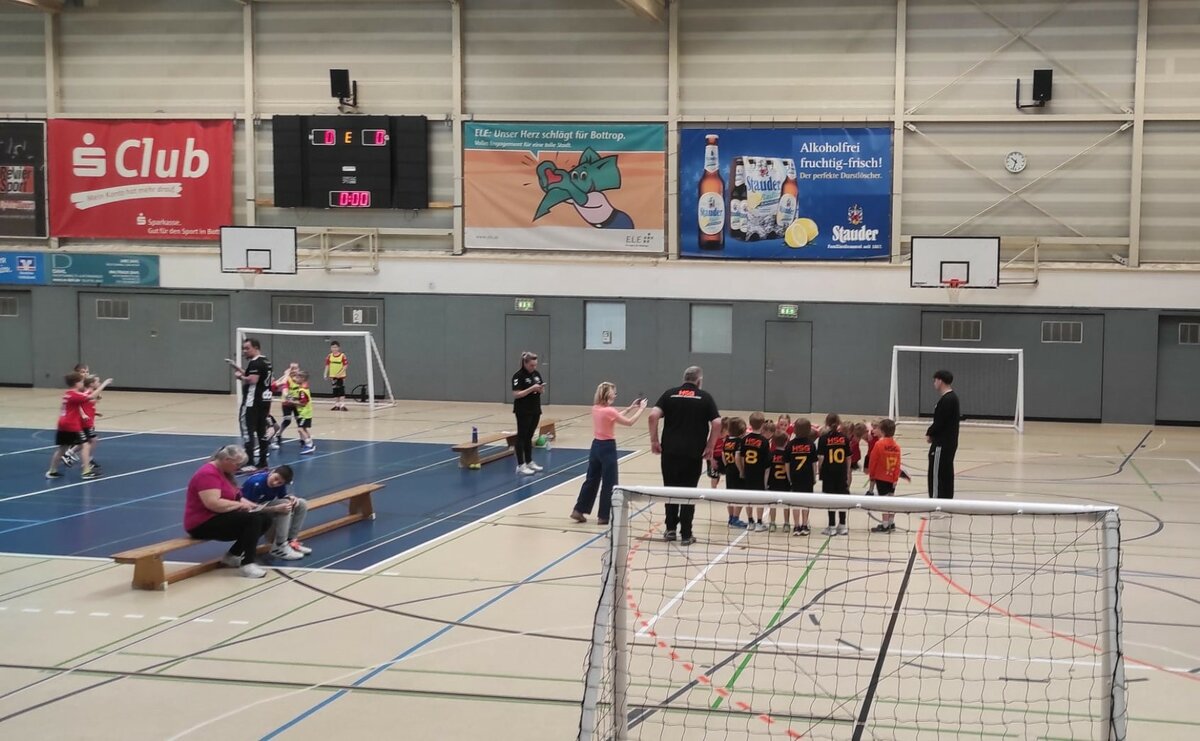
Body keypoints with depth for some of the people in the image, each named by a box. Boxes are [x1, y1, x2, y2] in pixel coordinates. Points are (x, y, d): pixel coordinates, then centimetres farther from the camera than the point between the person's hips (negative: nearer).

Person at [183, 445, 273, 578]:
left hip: (222, 518, 11)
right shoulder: (208, 474, -19)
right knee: (253, 519, -26)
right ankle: (247, 564, -25)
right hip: (204, 524, -11)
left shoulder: (224, 473, 14)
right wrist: (240, 504, -19)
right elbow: (214, 504, -30)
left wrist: (248, 503, -2)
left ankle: (233, 555, 4)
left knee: (265, 517, -1)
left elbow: (232, 497, 18)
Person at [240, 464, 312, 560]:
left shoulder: (280, 482, -10)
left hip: (266, 505, 8)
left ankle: (291, 540, -2)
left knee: (302, 504, -5)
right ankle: (279, 547, -25)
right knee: (284, 507, -30)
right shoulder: (256, 483, -32)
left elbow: (283, 496, 4)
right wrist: (276, 508, -41)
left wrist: (291, 498, -20)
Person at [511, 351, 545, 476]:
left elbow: (540, 390, 15)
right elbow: (516, 394, -20)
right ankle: (521, 465, 1)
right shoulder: (518, 376, -14)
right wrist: (531, 388, -26)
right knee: (521, 437, -2)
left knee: (529, 437, 14)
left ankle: (529, 462, 22)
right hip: (523, 412, -7)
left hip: (535, 410, 7)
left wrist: (541, 389, -10)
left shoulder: (537, 373, 8)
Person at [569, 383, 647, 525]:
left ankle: (579, 510, 20)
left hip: (596, 445, 8)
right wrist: (641, 408, -1)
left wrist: (631, 407, 17)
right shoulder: (608, 411, -20)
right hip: (607, 447, -8)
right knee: (609, 483, 4)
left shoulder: (596, 408, 3)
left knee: (592, 479, 17)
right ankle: (604, 516, 10)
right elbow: (629, 422, -12)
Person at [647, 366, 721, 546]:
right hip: (693, 453, -1)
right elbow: (717, 423, -8)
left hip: (670, 451, 1)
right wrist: (710, 446, 1)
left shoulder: (670, 394, 5)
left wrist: (654, 441, -1)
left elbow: (653, 415, -8)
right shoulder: (705, 397, 2)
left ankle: (670, 529, 17)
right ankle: (686, 534, 7)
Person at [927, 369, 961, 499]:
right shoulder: (952, 397, 13)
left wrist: (929, 433, -4)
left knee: (936, 474, -6)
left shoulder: (946, 400, -19)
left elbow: (939, 422, -21)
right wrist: (932, 433, 6)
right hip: (949, 442, 10)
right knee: (947, 474, 15)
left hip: (942, 444, -10)